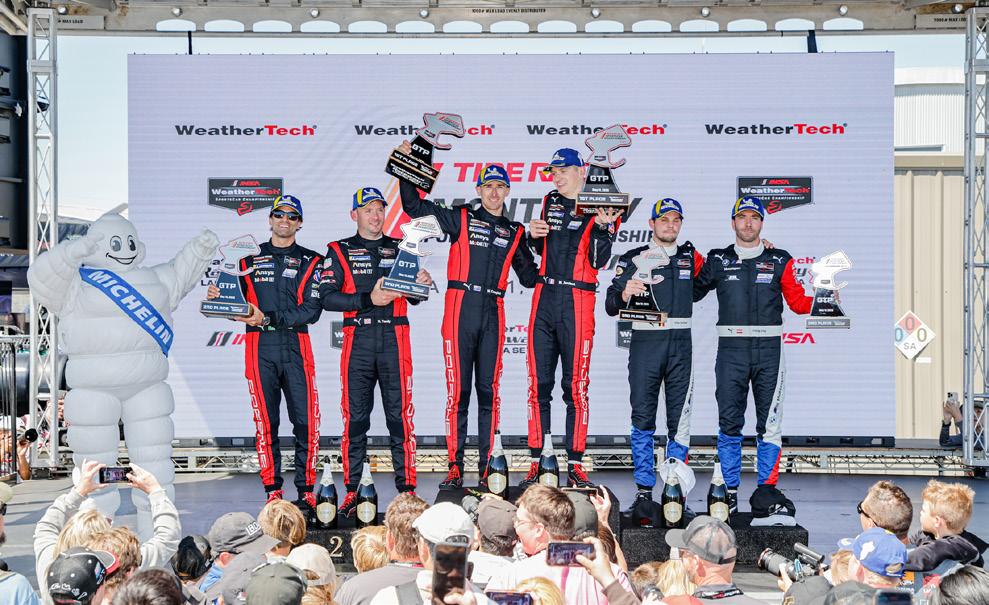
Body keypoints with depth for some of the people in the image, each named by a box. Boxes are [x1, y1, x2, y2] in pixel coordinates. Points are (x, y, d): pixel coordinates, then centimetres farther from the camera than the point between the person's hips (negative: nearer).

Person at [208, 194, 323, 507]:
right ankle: (273, 490, 4)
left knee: (305, 420, -6)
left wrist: (268, 318, -13)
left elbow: (311, 310, -4)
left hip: (296, 346, -1)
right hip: (260, 348, 1)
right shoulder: (250, 258, 16)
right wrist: (218, 297, -8)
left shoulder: (310, 261, 9)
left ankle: (306, 489, 0)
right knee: (266, 421, -1)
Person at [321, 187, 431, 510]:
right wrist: (368, 299, -13)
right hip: (357, 340, -1)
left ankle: (406, 487, 1)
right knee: (355, 416, 0)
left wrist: (421, 284, -10)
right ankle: (352, 491, 4)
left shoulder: (399, 249, 15)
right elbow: (328, 297, -3)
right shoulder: (339, 252, 9)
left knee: (400, 415, -1)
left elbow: (413, 298, 12)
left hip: (394, 340, 1)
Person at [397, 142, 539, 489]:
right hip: (460, 310, -2)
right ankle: (455, 468, -2)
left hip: (493, 315, 2)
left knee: (489, 390, 1)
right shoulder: (461, 219, 10)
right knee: (457, 389, -4)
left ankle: (487, 468, 4)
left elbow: (529, 278, 20)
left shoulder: (514, 233, 17)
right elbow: (413, 206, 8)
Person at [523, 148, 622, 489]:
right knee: (539, 384, 3)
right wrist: (534, 235, 4)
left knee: (576, 386, -3)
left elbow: (598, 261, -7)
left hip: (577, 302, -4)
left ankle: (575, 465, 1)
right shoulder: (550, 202, 16)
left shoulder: (603, 209, 1)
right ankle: (536, 463, 7)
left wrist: (604, 228, -21)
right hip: (544, 297, 5)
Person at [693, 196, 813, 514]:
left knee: (769, 423, 0)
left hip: (768, 349, 0)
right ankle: (729, 490, 6)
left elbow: (797, 302, 10)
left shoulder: (779, 261, 10)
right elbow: (693, 291, 18)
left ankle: (767, 489, 7)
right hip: (731, 348, 0)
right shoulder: (717, 260, 10)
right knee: (729, 422, 0)